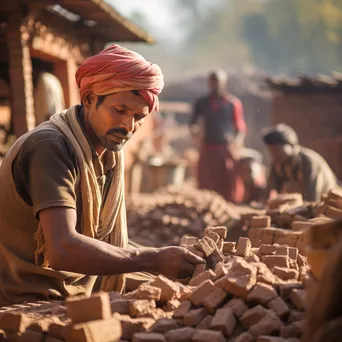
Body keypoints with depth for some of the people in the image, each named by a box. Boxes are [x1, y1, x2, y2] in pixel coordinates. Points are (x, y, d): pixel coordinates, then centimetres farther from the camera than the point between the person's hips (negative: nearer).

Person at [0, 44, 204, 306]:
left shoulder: (112, 154, 8)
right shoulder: (51, 147, -18)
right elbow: (63, 249, -29)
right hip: (22, 303, -8)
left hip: (69, 305, 8)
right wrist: (154, 260, -30)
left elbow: (106, 244, 11)